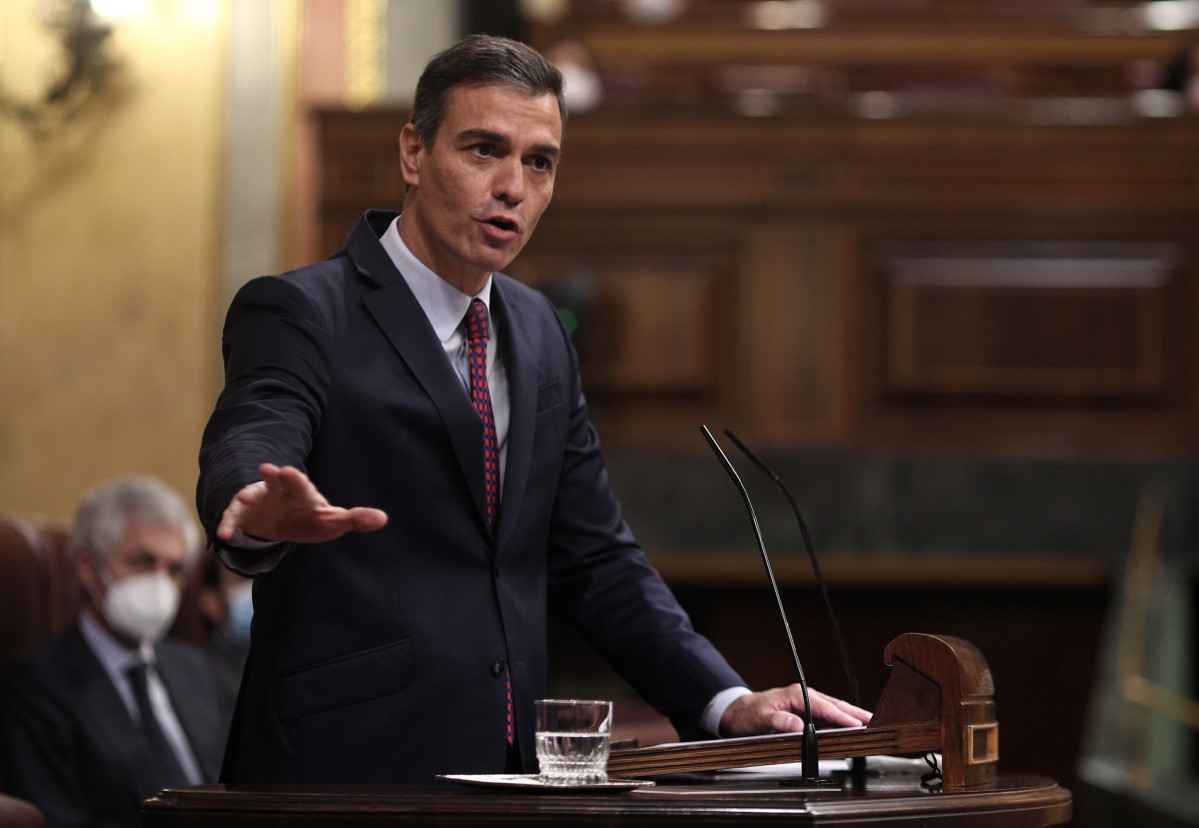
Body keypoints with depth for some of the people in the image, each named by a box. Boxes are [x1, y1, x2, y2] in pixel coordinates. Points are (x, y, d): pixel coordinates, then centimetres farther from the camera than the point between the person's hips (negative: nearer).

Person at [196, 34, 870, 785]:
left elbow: (593, 560, 19)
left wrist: (728, 704, 6)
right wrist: (261, 516, -48)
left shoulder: (539, 334, 16)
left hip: (509, 771, 5)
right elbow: (243, 453, -24)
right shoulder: (299, 314, -5)